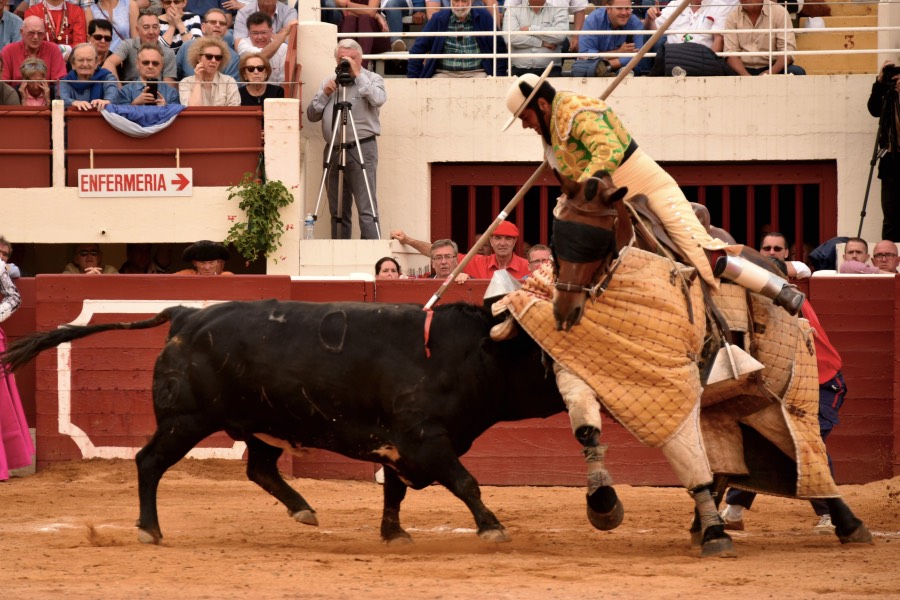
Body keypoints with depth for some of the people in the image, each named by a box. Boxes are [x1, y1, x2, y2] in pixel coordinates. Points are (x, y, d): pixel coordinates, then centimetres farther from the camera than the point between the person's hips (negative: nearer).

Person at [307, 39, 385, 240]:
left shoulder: (372, 79, 4)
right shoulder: (329, 82, 19)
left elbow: (378, 99, -18)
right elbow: (312, 115, 15)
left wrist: (358, 75, -13)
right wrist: (325, 94, 0)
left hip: (361, 150, -6)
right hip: (333, 150, 6)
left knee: (366, 209, -11)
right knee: (338, 211, 8)